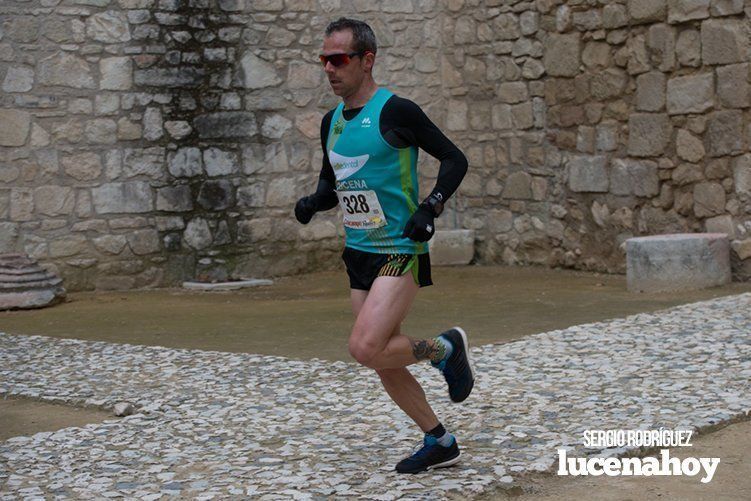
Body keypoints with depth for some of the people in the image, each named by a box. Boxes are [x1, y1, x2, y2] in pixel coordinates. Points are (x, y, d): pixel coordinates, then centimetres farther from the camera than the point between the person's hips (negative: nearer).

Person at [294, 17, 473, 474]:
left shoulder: (395, 111, -11)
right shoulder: (331, 122, 10)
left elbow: (455, 159, -7)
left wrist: (431, 208, -19)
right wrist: (313, 203, 1)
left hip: (401, 250, -8)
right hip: (359, 253, 8)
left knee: (366, 348, -22)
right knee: (383, 361, 9)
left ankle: (445, 349, 5)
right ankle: (440, 443, 26)